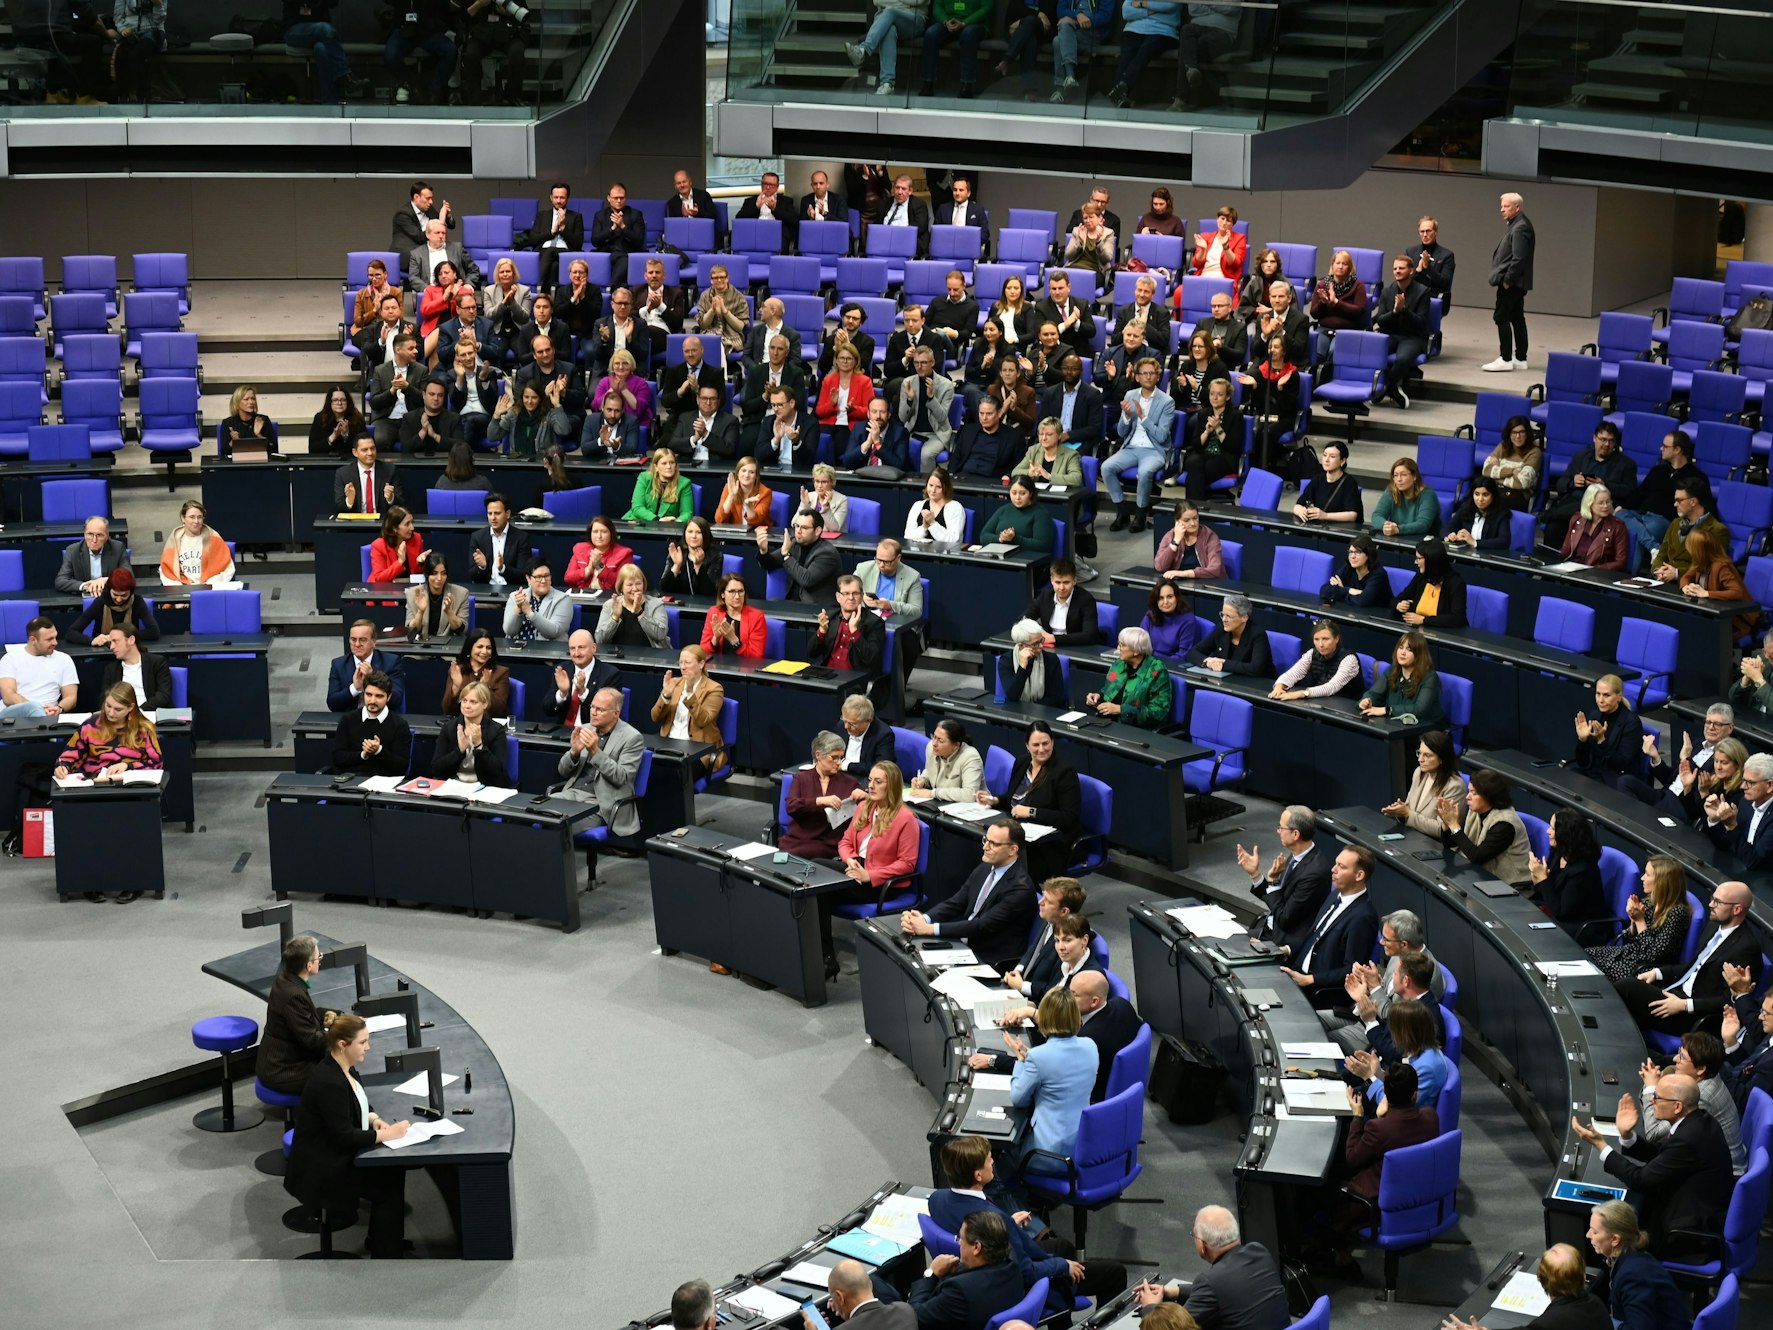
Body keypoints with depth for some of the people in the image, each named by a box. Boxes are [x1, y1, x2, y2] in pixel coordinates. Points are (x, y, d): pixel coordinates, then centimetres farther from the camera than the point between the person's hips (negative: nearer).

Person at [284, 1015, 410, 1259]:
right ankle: (385, 1253, 2)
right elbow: (345, 1137, -26)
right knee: (389, 1185, -9)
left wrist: (373, 1119, -1)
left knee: (393, 1169, 0)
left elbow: (354, 1106, 18)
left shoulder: (343, 1068, 1)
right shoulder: (329, 1082, -28)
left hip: (337, 1154, 9)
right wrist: (386, 1135, -20)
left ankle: (382, 1237, 13)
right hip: (321, 1170, -9)